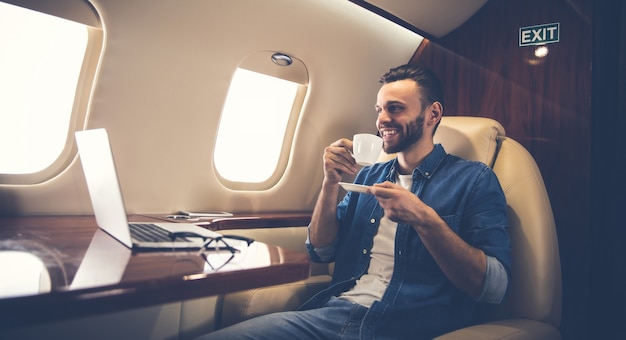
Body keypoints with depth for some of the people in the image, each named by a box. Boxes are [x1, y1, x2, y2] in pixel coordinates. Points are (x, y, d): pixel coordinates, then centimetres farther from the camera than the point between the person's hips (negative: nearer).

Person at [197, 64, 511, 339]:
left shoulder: (474, 179, 1)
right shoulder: (368, 176, 17)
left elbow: (494, 287, -8)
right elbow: (321, 251, 13)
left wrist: (424, 218, -20)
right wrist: (331, 182, -1)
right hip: (333, 312, 5)